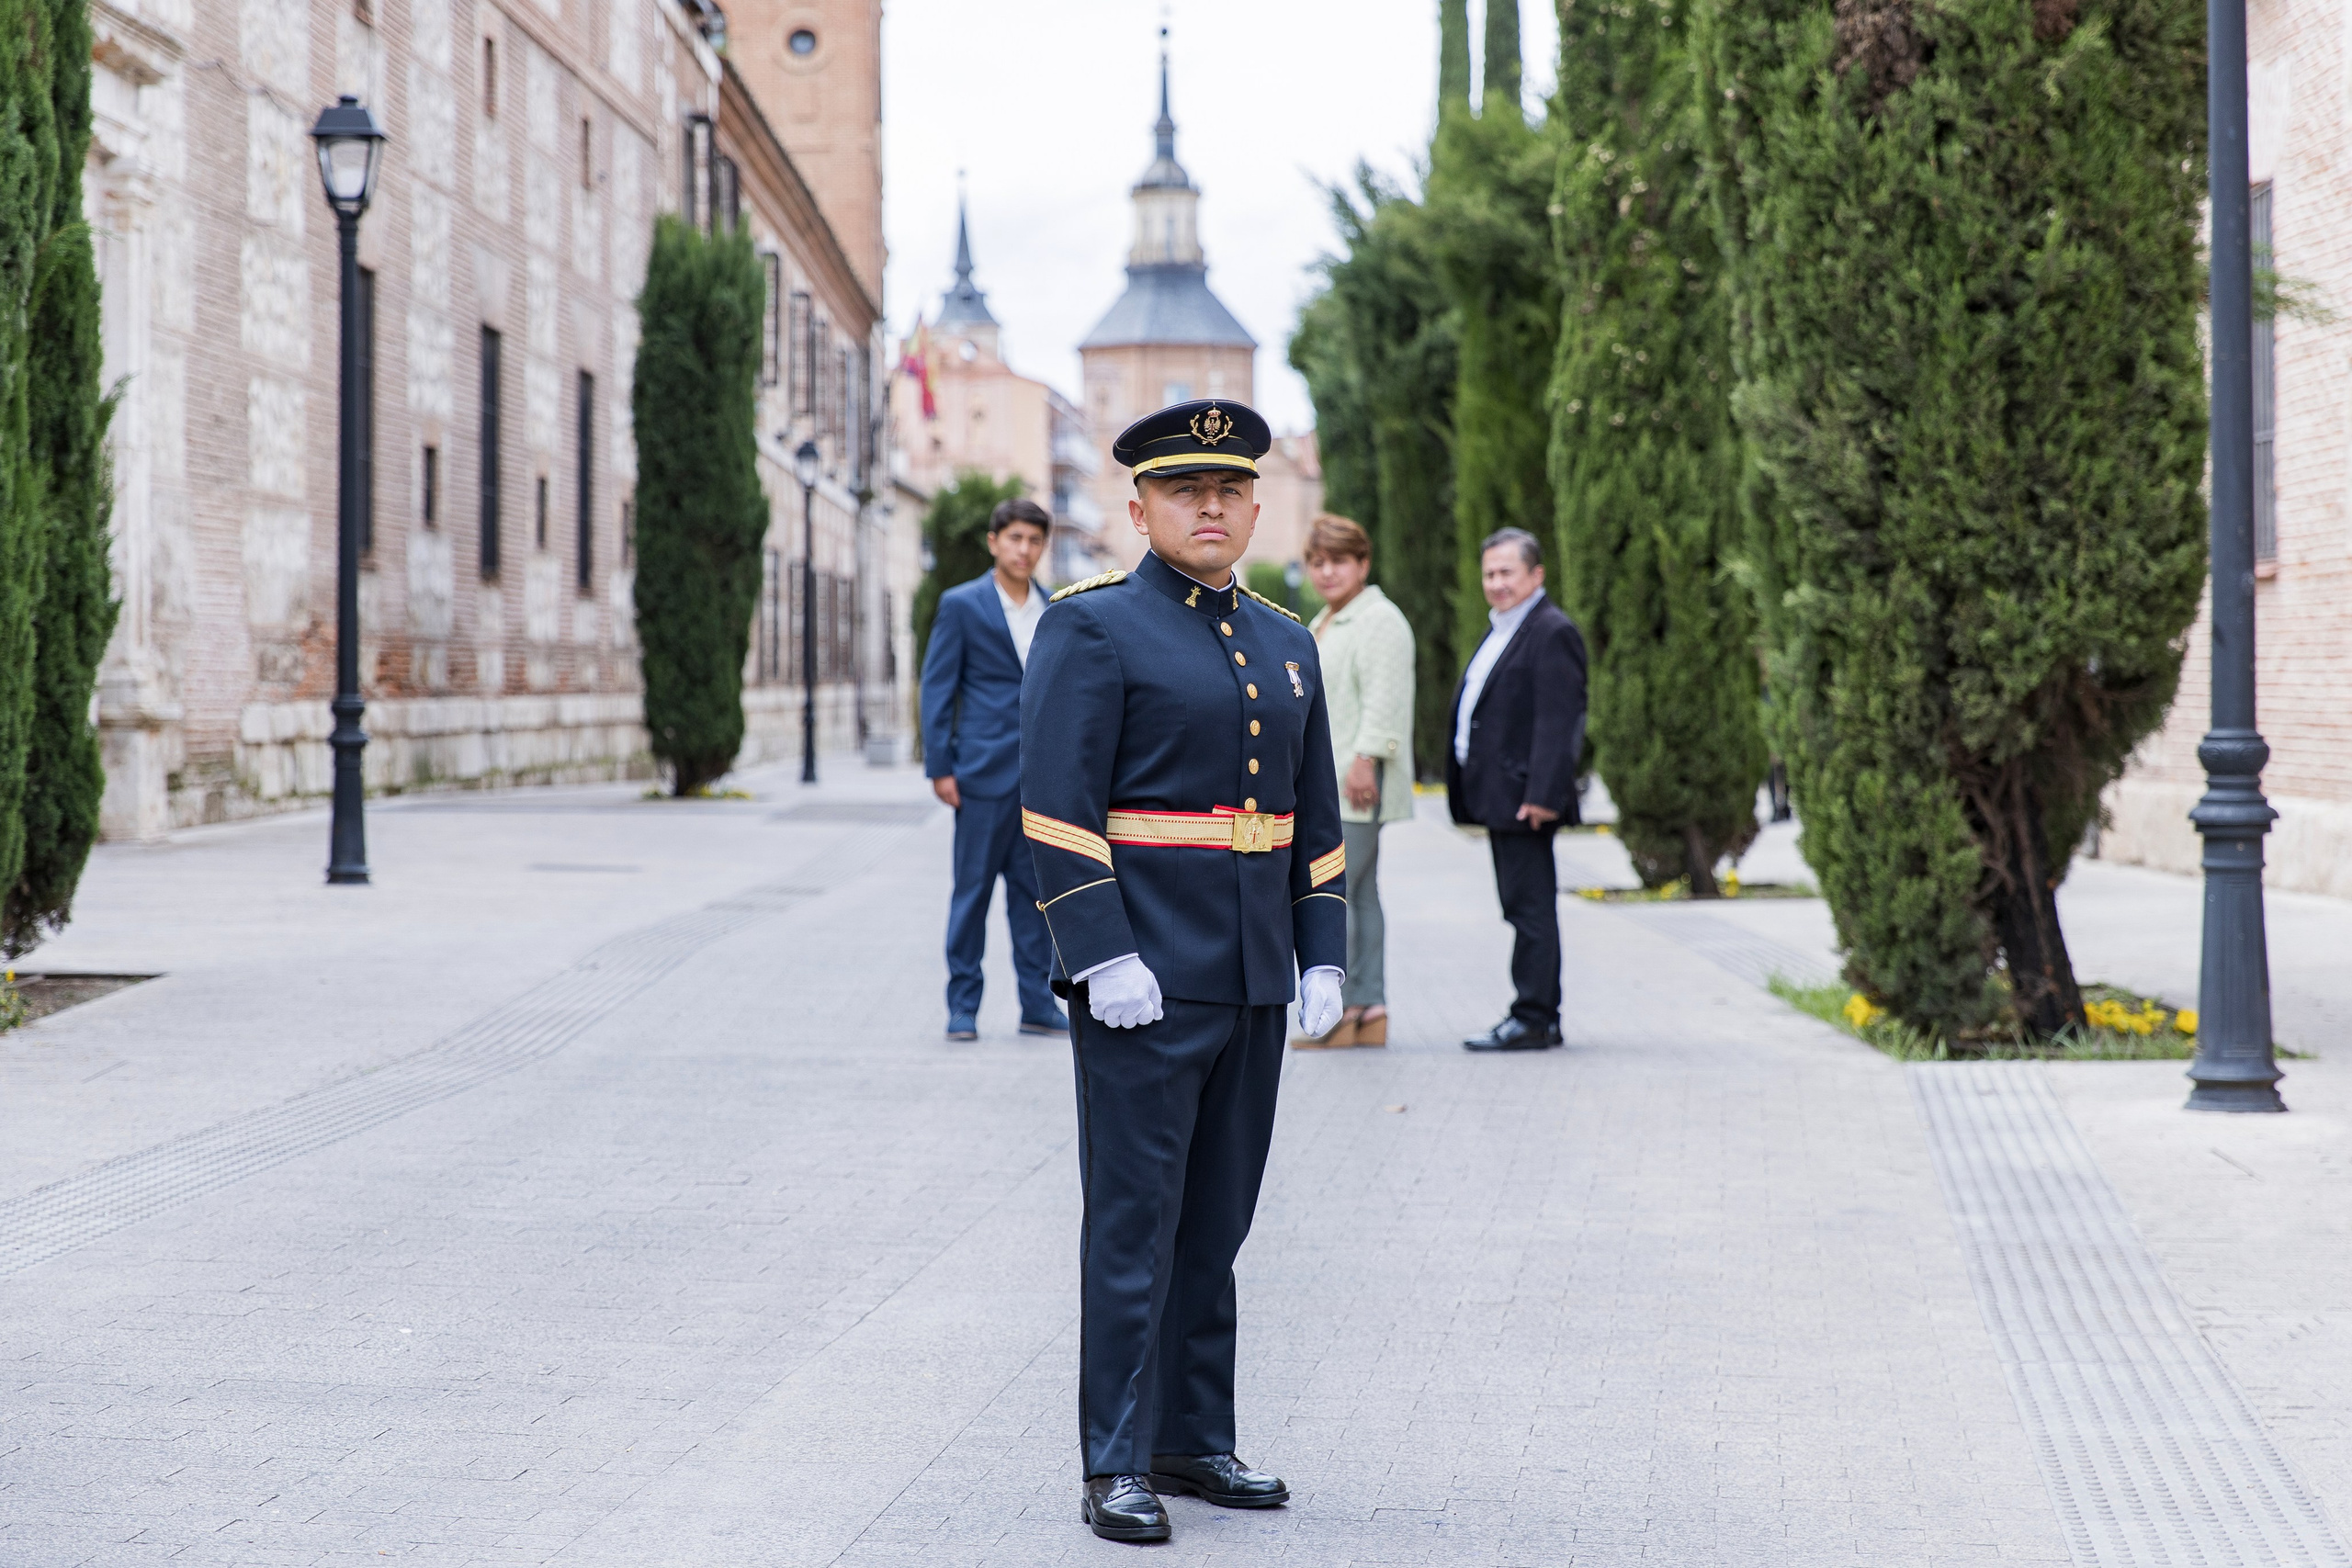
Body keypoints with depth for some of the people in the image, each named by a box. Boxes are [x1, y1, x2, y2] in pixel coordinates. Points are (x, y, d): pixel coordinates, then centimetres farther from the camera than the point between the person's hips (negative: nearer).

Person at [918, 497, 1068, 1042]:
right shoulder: (961, 604, -1)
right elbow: (937, 688, -2)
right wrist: (940, 767, -8)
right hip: (986, 771, -4)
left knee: (1036, 890, 7)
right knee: (973, 890, 1)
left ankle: (1038, 1006, 12)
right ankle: (963, 1007, 8)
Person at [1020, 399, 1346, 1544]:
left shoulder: (1285, 644, 14)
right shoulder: (1092, 630, -6)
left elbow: (1315, 818, 17)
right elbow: (1057, 805, -14)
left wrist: (1322, 957, 8)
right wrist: (1103, 956, -20)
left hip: (1254, 979, 6)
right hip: (1144, 976, -6)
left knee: (1217, 1220, 12)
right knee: (1134, 1222, -4)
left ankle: (1194, 1440, 21)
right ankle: (1117, 1467, 1)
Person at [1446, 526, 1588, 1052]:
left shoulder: (1552, 633, -11)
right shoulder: (1500, 632, 21)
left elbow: (1559, 721, -18)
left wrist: (1541, 794, -24)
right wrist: (1472, 792, 19)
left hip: (1523, 798, -10)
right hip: (1498, 798, 10)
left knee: (1531, 906, -8)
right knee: (1522, 908, 11)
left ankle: (1533, 1019, -6)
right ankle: (1540, 1019, 16)